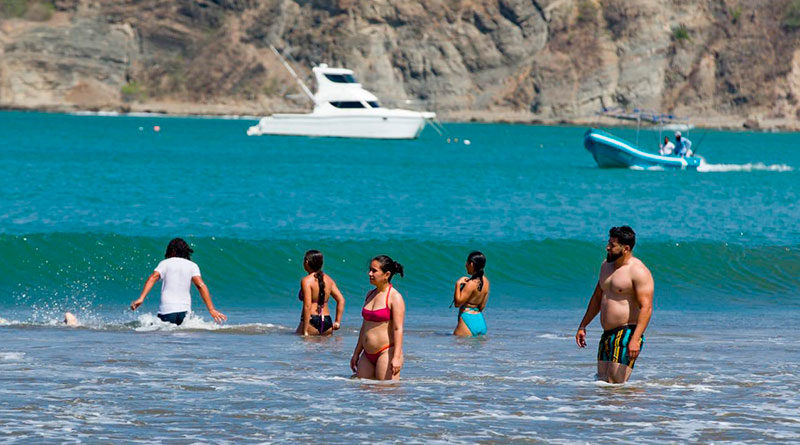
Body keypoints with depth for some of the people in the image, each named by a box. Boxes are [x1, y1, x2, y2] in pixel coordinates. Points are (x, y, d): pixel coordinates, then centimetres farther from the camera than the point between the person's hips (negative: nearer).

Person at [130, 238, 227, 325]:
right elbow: (200, 285, 0)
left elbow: (152, 278, -5)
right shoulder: (192, 265, 12)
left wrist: (141, 298, -14)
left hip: (167, 310, -2)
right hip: (184, 311, 2)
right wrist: (211, 309, -4)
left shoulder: (165, 263, 10)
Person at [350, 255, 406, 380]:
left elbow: (398, 329, -14)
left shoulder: (395, 298, -8)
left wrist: (396, 357, -22)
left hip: (386, 352, -8)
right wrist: (356, 353, 21)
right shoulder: (370, 295, 15)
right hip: (367, 355, 8)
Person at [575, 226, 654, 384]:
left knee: (615, 384, -17)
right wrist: (583, 326, 25)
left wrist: (635, 339, -29)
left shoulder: (638, 271, -12)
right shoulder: (606, 265, 15)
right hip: (607, 335, 9)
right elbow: (597, 298, 27)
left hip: (627, 335, -9)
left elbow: (646, 307, -20)